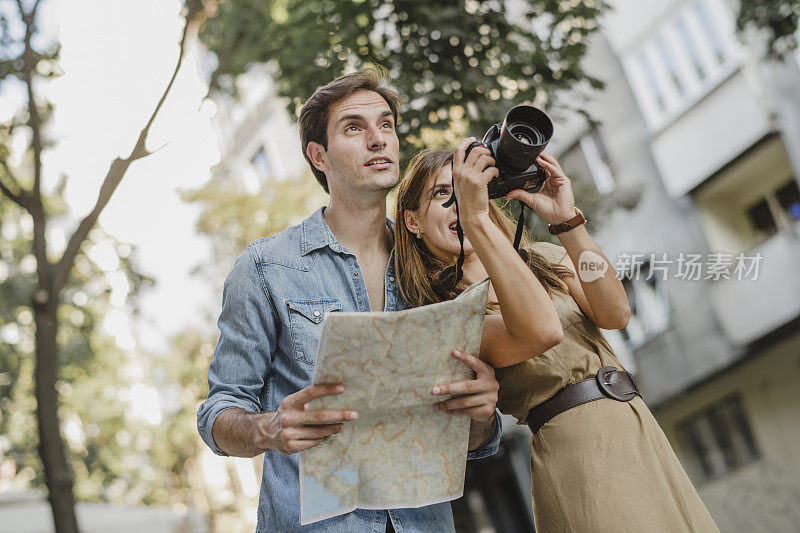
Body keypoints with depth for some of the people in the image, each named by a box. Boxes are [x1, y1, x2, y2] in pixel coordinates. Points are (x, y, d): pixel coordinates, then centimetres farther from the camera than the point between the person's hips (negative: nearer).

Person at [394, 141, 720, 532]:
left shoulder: (543, 258, 14)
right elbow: (535, 333, -25)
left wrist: (567, 221, -13)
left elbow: (615, 314, -4)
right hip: (576, 453, -6)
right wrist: (475, 219, -26)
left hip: (642, 433, 6)